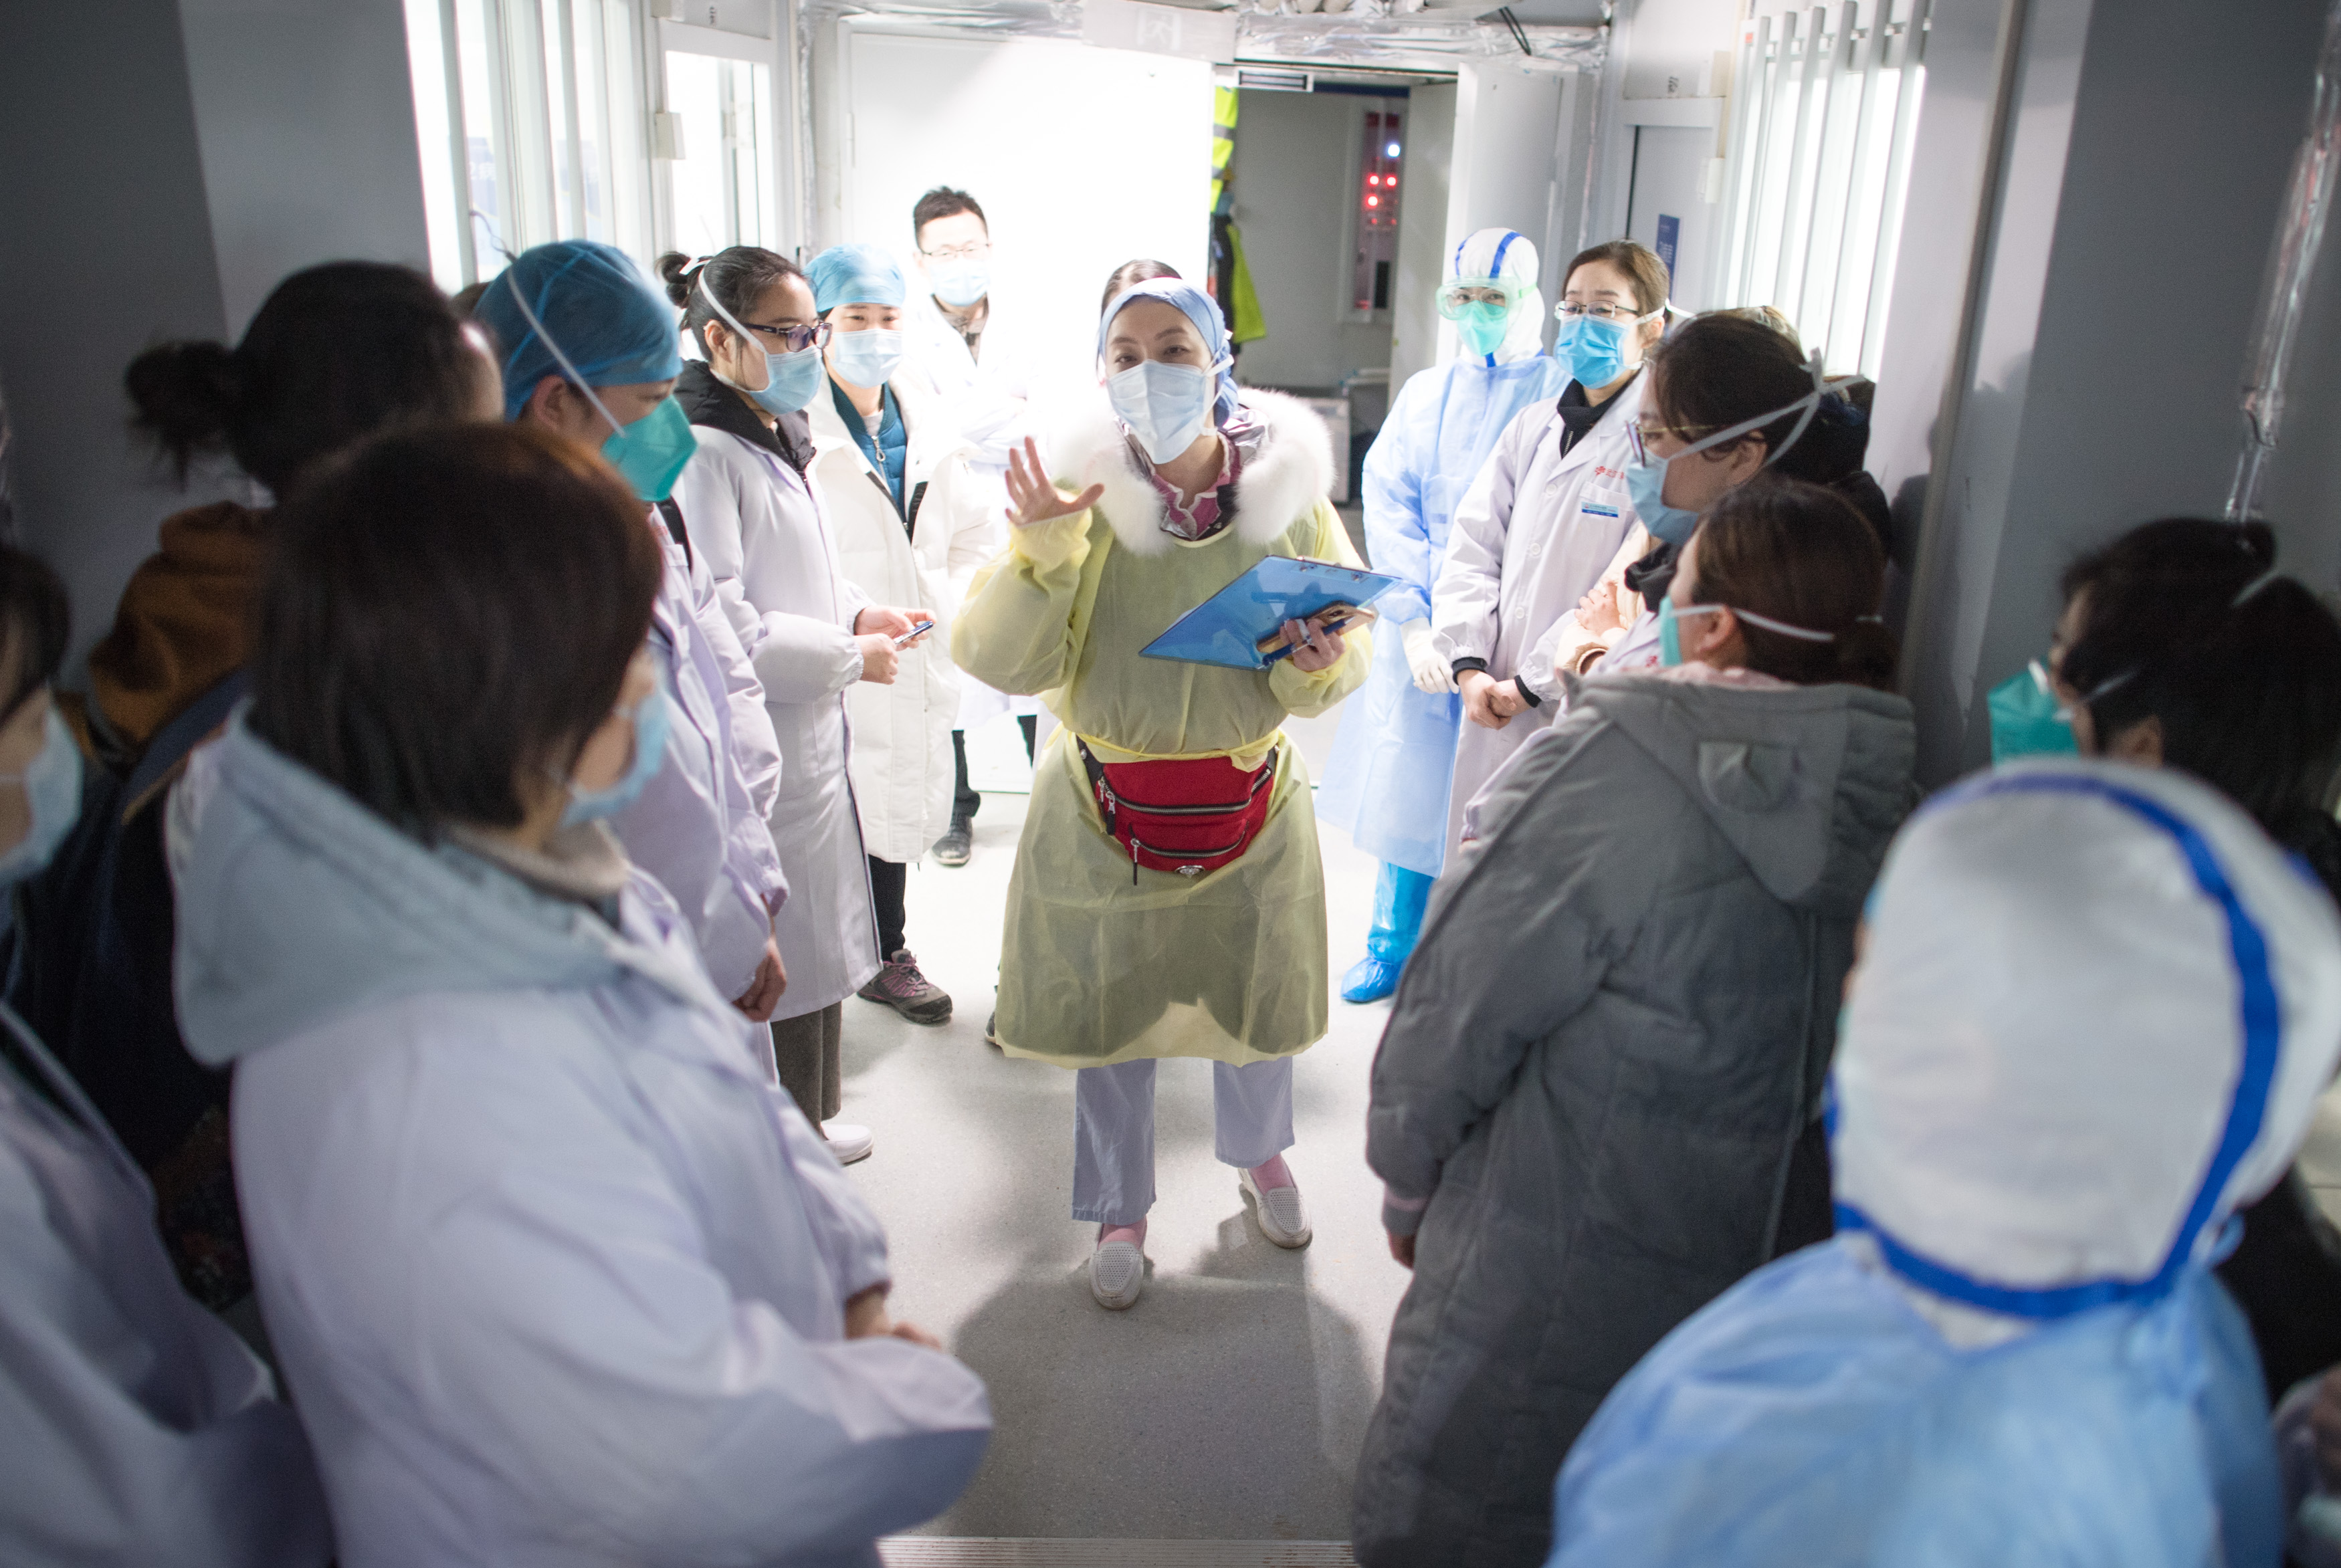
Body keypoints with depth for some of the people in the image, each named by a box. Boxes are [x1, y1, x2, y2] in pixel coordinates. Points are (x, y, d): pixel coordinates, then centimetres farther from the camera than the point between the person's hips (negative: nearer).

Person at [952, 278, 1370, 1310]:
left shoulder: (1286, 487, -8)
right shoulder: (1079, 487, -13)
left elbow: (1354, 641, 0)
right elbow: (1000, 662, -17)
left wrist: (1322, 664, -23)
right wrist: (1039, 547, -31)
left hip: (1248, 796, 2)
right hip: (1107, 805, -1)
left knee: (1255, 990, 20)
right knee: (1109, 1005, 12)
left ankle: (1259, 1153, 51)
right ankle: (1120, 1209, 37)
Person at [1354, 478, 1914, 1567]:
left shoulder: (1603, 775, -26)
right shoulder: (1882, 795, -6)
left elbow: (1460, 1010, -19)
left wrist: (1408, 1183, -3)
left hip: (1548, 1267, -6)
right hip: (1741, 1253, 7)